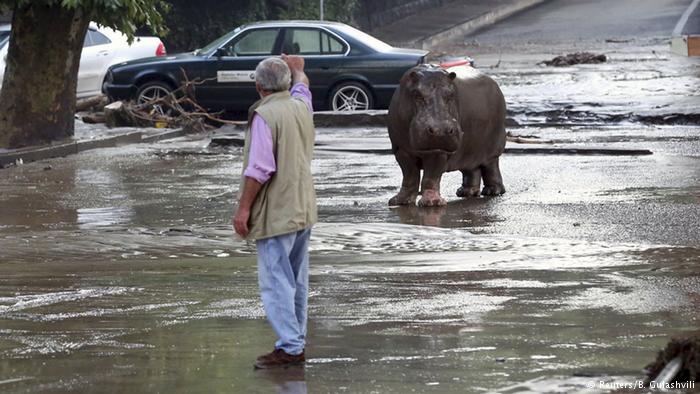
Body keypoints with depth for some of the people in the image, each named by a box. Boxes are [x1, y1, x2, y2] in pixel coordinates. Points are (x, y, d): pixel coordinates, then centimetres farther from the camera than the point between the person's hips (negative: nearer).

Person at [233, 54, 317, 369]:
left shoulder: (264, 115, -16)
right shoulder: (301, 107, 8)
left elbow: (259, 169, -21)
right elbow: (301, 87, 34)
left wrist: (243, 208, -16)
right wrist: (297, 70, 55)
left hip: (276, 212, -9)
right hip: (303, 210, 9)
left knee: (276, 281, -9)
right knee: (297, 281, 15)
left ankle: (289, 347, -13)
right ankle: (297, 342, 21)